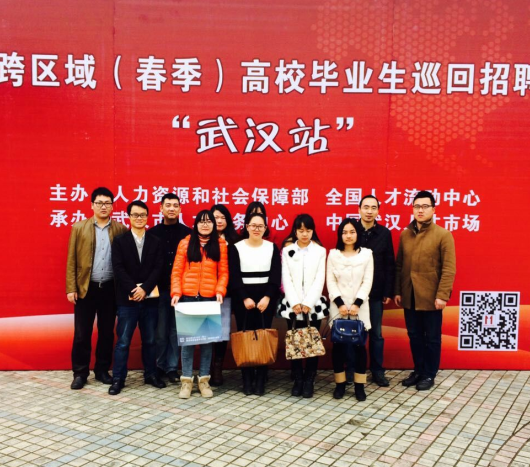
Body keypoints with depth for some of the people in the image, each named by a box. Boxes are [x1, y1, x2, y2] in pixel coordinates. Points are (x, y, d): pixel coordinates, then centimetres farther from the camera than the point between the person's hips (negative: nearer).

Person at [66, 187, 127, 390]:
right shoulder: (79, 227, 3)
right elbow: (71, 260, 1)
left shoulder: (120, 229, 3)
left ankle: (102, 370, 23)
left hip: (110, 288, 1)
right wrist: (71, 288, -4)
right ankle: (80, 372, 16)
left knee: (107, 332, 10)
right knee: (82, 333, 3)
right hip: (86, 287, -1)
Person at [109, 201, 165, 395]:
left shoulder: (155, 242, 8)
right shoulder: (120, 241, 2)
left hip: (150, 299, 2)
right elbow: (118, 269, -7)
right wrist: (133, 290, -17)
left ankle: (150, 375, 23)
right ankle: (118, 379, 10)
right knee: (123, 341, 2)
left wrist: (144, 289, -15)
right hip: (127, 299, -2)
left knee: (150, 340, 11)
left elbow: (158, 268, -2)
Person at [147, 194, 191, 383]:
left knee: (176, 331, 6)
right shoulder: (152, 233, 4)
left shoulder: (188, 233, 3)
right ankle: (159, 366, 19)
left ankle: (172, 367, 16)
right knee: (160, 331, 6)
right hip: (159, 289, 0)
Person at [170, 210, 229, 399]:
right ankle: (186, 380, 10)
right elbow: (176, 271, 2)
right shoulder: (185, 243, 4)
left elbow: (223, 272, 5)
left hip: (210, 298, 1)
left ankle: (204, 379, 16)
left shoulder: (220, 245, 6)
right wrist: (176, 292, -9)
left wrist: (220, 291, -9)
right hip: (188, 297, 0)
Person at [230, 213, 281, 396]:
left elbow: (276, 277, 0)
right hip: (242, 299, 0)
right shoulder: (237, 248, 3)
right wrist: (245, 298, -13)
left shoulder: (272, 247, 6)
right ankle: (247, 380, 8)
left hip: (266, 298, 1)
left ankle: (260, 380, 6)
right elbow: (234, 277, -3)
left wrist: (267, 297, -13)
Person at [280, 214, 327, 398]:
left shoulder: (320, 251, 5)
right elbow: (286, 278, 0)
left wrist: (307, 303, -11)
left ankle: (309, 381, 8)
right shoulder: (287, 250, 6)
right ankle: (298, 380, 10)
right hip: (293, 305, 1)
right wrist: (295, 303, -10)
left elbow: (319, 279, -2)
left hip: (313, 304, 0)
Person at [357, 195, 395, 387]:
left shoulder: (384, 233, 1)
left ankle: (377, 371, 19)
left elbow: (389, 265, 2)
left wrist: (388, 291, -2)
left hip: (376, 292, 1)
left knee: (376, 333, 8)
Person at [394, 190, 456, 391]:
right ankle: (418, 371, 28)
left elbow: (449, 269, -11)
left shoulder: (443, 235, -7)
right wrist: (397, 291, 7)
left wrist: (442, 295, -17)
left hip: (431, 296, -4)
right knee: (414, 335, 14)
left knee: (432, 337, 7)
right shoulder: (405, 234, 8)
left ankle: (429, 375, 21)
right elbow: (399, 265, 11)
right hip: (409, 296, 5)